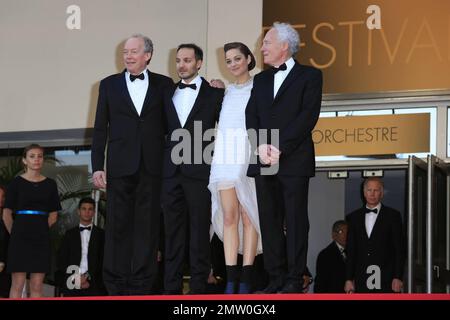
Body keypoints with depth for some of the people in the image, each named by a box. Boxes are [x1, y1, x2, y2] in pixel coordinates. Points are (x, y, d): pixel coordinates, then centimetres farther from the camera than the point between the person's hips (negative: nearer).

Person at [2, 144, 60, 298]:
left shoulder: (50, 184, 9)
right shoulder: (16, 182, 1)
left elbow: (53, 215, 15)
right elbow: (6, 215, 3)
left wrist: (40, 229, 10)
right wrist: (15, 233, 7)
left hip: (41, 237, 3)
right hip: (20, 237, -3)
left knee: (37, 285, 1)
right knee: (18, 284, -5)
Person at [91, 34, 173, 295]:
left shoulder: (164, 84, 8)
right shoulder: (109, 85, 9)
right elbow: (100, 129, 8)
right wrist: (97, 167, 1)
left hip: (152, 166, 0)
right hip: (120, 166, 0)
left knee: (148, 225, 1)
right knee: (118, 225, 1)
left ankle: (142, 284, 7)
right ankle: (116, 285, 7)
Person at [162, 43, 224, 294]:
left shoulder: (214, 93, 3)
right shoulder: (168, 94, 15)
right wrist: (163, 162, 6)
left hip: (199, 171, -4)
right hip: (171, 171, 4)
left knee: (199, 230, -2)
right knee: (173, 229, 5)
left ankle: (199, 286, 2)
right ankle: (172, 286, 8)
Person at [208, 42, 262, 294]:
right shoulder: (227, 92, 22)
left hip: (248, 156, -5)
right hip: (225, 156, 5)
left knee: (248, 215, -6)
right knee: (229, 217, -1)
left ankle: (246, 280, -6)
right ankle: (231, 280, -4)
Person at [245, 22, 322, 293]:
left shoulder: (310, 76, 3)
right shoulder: (261, 79, 20)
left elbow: (308, 116, -8)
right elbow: (251, 116, 11)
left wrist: (280, 148, -14)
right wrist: (260, 145, -8)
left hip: (294, 160, -5)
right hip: (264, 160, 5)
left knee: (296, 220, -4)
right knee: (269, 221, 3)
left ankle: (295, 279, -1)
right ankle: (276, 278, 7)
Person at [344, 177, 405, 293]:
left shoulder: (393, 215, 4)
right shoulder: (354, 217, 13)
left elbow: (399, 249, 1)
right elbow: (350, 250, 12)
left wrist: (398, 278, -7)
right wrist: (349, 279, 6)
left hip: (386, 281, -3)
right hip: (362, 282, 3)